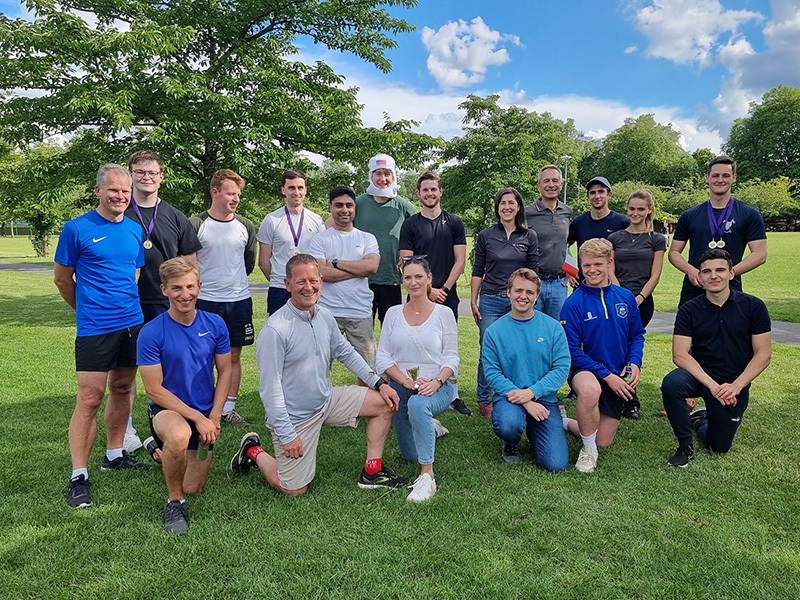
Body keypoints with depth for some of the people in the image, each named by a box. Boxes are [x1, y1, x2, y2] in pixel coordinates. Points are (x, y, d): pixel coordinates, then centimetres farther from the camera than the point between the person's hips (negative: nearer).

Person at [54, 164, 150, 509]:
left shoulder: (134, 230, 9)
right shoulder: (77, 229, -6)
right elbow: (62, 278, 3)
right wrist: (88, 309, 12)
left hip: (132, 323, 6)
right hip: (94, 328, -5)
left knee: (122, 389, 14)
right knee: (89, 399, -5)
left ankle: (114, 455, 29)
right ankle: (78, 477, 3)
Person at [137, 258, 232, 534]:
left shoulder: (215, 324, -8)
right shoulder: (151, 333, -18)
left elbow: (224, 372, 1)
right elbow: (154, 390, -16)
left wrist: (214, 417, -9)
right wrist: (198, 418, -20)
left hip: (206, 415, 4)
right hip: (167, 410, -4)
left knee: (193, 489, 10)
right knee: (180, 436, -40)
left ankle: (161, 451, 42)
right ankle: (174, 502, -11)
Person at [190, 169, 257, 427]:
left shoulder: (245, 226, 5)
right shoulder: (196, 224, -6)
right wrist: (209, 280, 6)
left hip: (239, 300, 3)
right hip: (205, 301, -3)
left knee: (234, 355, 9)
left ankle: (229, 408, 19)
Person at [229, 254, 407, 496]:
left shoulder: (325, 316, -1)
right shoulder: (275, 329, -24)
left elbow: (345, 352, 12)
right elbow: (270, 387, -22)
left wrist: (379, 383, 5)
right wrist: (286, 435, -20)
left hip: (327, 400, 7)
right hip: (294, 416, -7)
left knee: (385, 403, 1)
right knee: (295, 490, 2)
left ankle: (372, 472, 10)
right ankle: (253, 451, 26)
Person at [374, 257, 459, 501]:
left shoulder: (443, 313, -1)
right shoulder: (393, 313, 4)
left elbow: (451, 357, -3)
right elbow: (382, 357, -1)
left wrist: (436, 382, -23)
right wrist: (407, 381, -16)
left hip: (435, 387, -3)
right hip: (399, 388, 4)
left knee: (418, 404, -40)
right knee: (410, 455, 11)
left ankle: (427, 477, -30)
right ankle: (428, 427, 46)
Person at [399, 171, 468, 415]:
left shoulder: (454, 223, 7)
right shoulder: (410, 224, 4)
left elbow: (460, 261, 3)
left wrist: (444, 288, -7)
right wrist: (428, 290, -9)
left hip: (447, 295, 1)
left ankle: (453, 395, 16)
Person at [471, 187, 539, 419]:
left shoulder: (529, 236, 6)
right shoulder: (486, 235, 5)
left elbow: (533, 272, 7)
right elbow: (477, 271, 7)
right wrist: (473, 301, 2)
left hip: (518, 302, 1)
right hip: (490, 301, -1)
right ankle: (483, 400, 15)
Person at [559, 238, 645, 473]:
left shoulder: (625, 297, -1)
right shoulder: (573, 303, -14)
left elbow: (637, 335, 10)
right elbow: (572, 350, -14)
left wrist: (634, 363, -9)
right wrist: (606, 375, -19)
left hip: (618, 377, 4)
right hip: (585, 370, -4)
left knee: (603, 442, 5)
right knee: (590, 390, -41)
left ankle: (567, 422, 35)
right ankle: (588, 449, -14)